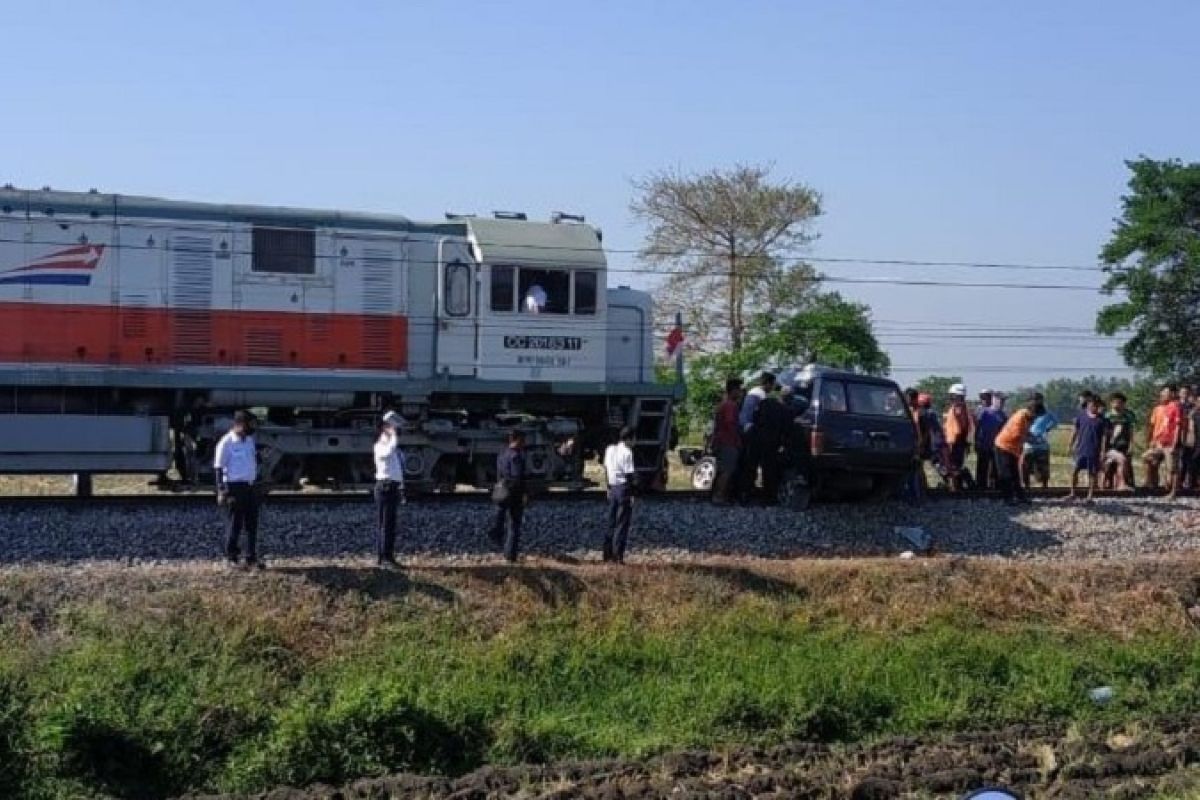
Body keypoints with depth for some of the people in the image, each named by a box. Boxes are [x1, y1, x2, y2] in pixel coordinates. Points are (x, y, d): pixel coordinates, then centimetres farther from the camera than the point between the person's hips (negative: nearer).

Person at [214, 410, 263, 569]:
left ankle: (252, 558, 13)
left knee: (252, 524, 7)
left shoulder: (250, 440, 10)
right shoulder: (226, 443, -12)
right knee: (234, 524, 1)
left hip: (251, 486, 7)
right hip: (235, 486, -7)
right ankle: (231, 557, 14)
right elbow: (218, 468, -11)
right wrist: (221, 491, -15)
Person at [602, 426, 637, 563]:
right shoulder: (627, 452, -16)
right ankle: (618, 556, -2)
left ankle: (608, 554, 17)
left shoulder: (610, 449, 8)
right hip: (624, 489, -7)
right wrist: (632, 494, -11)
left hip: (613, 488, 7)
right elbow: (630, 475, -16)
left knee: (611, 522, 14)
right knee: (622, 524, -2)